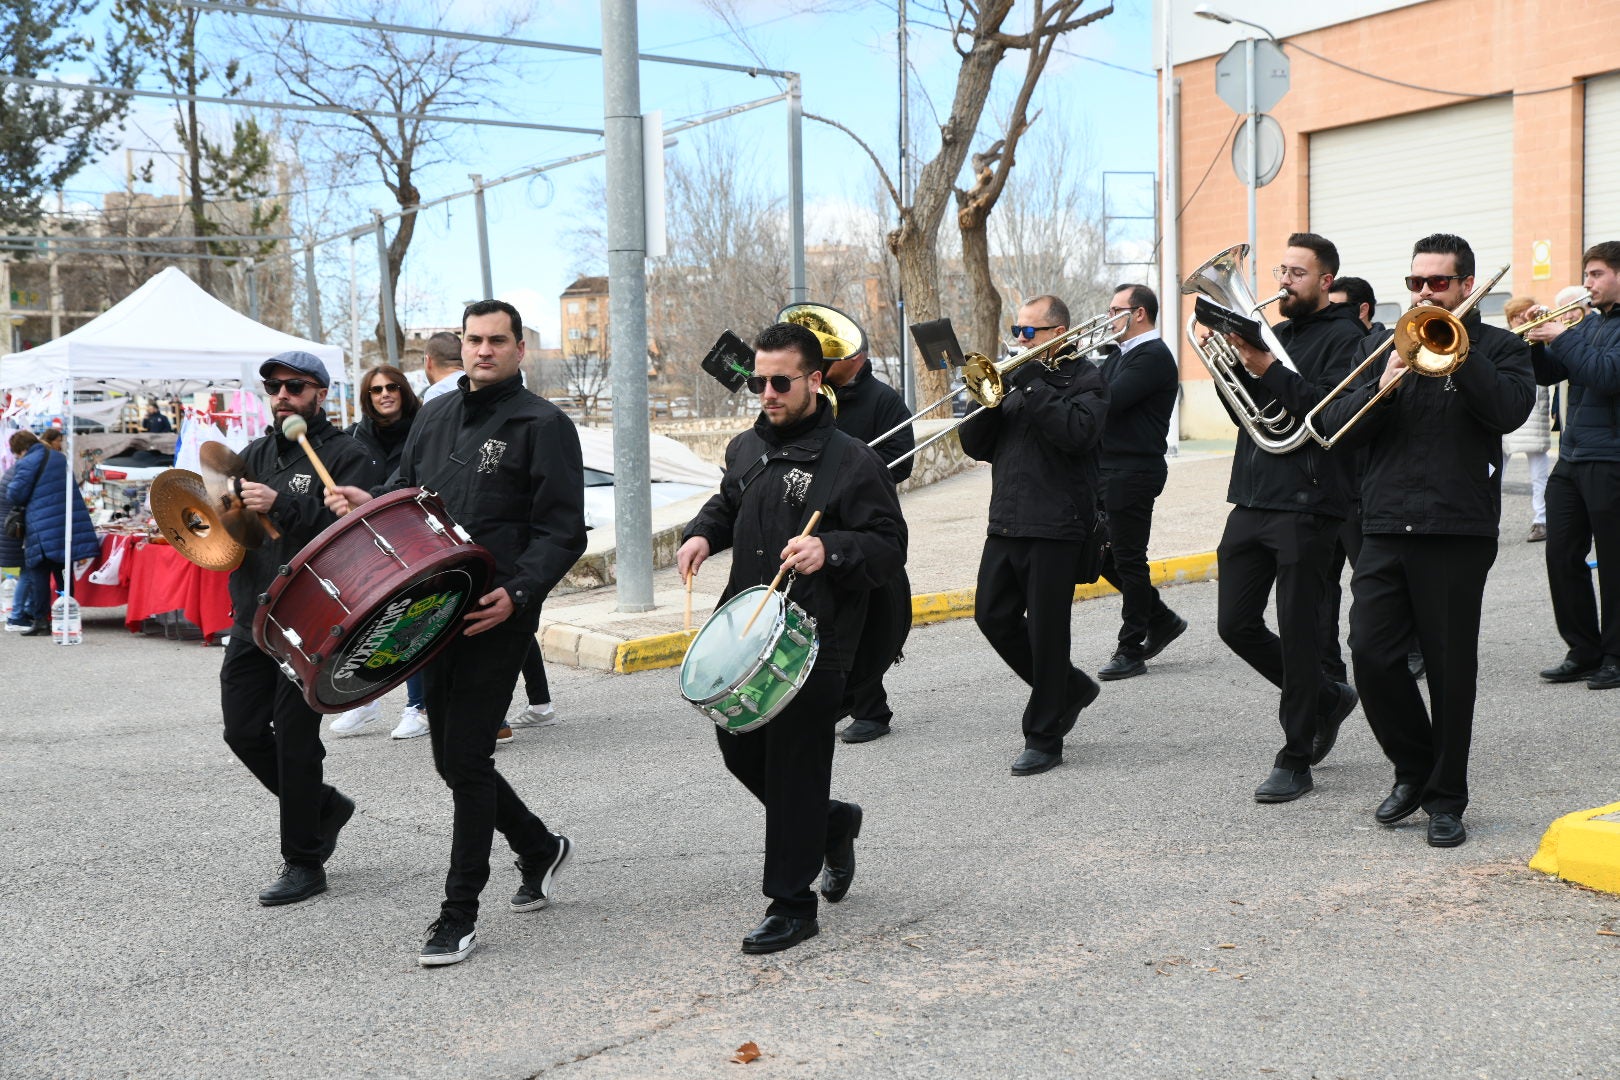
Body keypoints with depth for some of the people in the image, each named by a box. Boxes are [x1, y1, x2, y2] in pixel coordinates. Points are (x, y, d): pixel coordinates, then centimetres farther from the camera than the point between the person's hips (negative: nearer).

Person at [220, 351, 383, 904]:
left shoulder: (348, 456, -5)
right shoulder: (255, 454, 17)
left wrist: (282, 505, -28)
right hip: (253, 615, 7)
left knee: (294, 737, -3)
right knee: (243, 730, 8)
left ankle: (304, 862, 10)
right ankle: (323, 805, 30)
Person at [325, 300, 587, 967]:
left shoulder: (543, 425, -4)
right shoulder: (435, 416, 16)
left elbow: (562, 531, -10)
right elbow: (406, 492, 26)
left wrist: (517, 593, -23)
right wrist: (371, 504, 3)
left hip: (498, 618, -7)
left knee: (467, 758, -6)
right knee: (450, 757, 12)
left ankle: (460, 913, 7)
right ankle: (539, 848, 36)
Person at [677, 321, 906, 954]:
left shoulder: (852, 461, -11)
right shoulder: (746, 449, 10)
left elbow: (890, 546, -12)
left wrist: (829, 550, -28)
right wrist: (703, 533, 7)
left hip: (814, 645, -7)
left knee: (794, 771, -2)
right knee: (740, 749, 15)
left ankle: (792, 903, 12)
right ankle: (832, 821, 39)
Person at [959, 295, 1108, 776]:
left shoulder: (1085, 379, -3)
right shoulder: (1015, 377, 16)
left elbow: (1077, 431, -23)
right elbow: (975, 445, 10)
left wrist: (1031, 386, -20)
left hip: (1056, 525, -7)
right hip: (1006, 521, 7)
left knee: (1046, 629, -1)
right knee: (993, 617, 8)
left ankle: (1044, 738, 10)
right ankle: (1070, 689, 28)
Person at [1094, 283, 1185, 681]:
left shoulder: (1153, 356, -14)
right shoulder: (1119, 354, 17)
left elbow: (1107, 401, -23)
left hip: (1134, 472, -10)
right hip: (1108, 469, 10)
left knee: (1128, 559, -2)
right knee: (1101, 554, 13)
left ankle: (1131, 652, 7)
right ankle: (1161, 619, 27)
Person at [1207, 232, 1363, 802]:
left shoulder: (1343, 336, -4)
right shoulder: (1276, 333, 20)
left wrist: (1266, 369, -23)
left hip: (1305, 506, -8)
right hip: (1252, 500, 8)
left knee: (1297, 635, -2)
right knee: (1236, 625, 7)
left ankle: (1295, 760, 9)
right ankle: (1325, 698, 28)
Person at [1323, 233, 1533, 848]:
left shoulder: (1497, 347, 8)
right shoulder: (1382, 346, 16)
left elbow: (1510, 411, -12)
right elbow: (1336, 424, 5)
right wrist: (1382, 387, -12)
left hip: (1458, 532, -3)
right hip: (1385, 528, 3)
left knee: (1450, 668, 1)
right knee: (1372, 655, -6)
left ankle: (1445, 798, 15)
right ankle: (1414, 768, 16)